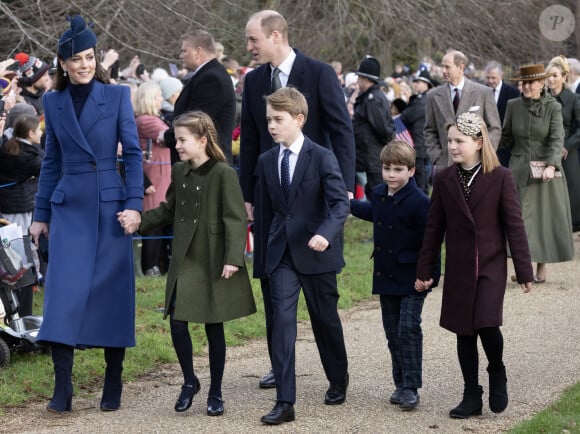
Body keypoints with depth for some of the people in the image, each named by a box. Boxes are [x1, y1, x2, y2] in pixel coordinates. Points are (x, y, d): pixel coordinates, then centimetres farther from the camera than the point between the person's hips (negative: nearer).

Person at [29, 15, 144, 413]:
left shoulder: (117, 96, 1)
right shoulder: (53, 103, 8)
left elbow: (133, 153, -1)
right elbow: (51, 161, 13)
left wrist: (134, 203, -10)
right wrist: (41, 213, 11)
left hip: (110, 206, -1)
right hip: (69, 208, 2)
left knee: (112, 293, 2)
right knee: (65, 293, -7)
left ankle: (113, 385, 13)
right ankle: (62, 387, -4)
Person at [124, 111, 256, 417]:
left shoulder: (223, 174, -12)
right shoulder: (179, 172, 8)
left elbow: (235, 219, -14)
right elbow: (169, 211, 17)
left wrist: (232, 259, -20)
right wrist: (139, 220, 4)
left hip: (214, 263, -5)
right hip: (184, 261, 5)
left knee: (214, 326, 5)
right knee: (177, 322, -2)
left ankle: (215, 393, 17)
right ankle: (189, 381, 20)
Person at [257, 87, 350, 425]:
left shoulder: (322, 157, -9)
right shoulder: (266, 161, 6)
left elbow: (341, 202, -16)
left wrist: (326, 233, -31)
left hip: (316, 253, -3)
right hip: (282, 254, 3)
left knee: (326, 319, 12)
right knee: (282, 320, -8)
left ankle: (339, 381, 37)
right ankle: (285, 402, -9)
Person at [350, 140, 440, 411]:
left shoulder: (418, 202, -16)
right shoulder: (379, 194, 6)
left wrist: (431, 274, -16)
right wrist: (349, 204, 40)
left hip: (411, 279, -7)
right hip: (386, 277, 7)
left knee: (408, 330, -11)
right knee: (393, 333, 11)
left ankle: (411, 387, -7)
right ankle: (400, 384, 19)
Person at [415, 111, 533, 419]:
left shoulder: (500, 177, -5)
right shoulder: (444, 179, 4)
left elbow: (514, 226, -4)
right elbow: (434, 228, 8)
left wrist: (524, 270, -5)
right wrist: (424, 271, 8)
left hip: (491, 266, -3)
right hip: (458, 269, 3)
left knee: (487, 324, -16)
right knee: (464, 332, 7)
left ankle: (497, 372, 14)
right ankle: (471, 397, 16)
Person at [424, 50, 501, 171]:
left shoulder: (483, 93, 2)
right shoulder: (433, 96, 7)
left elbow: (494, 129, 5)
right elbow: (430, 132, 12)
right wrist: (436, 157, 0)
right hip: (445, 164, 1)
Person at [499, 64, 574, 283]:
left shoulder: (553, 107, -5)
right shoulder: (514, 106, 4)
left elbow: (557, 139, -14)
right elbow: (505, 137, 11)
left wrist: (551, 166, -28)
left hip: (546, 171, -2)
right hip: (519, 170, 2)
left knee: (545, 218, 4)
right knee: (519, 217, -6)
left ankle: (541, 268, 14)